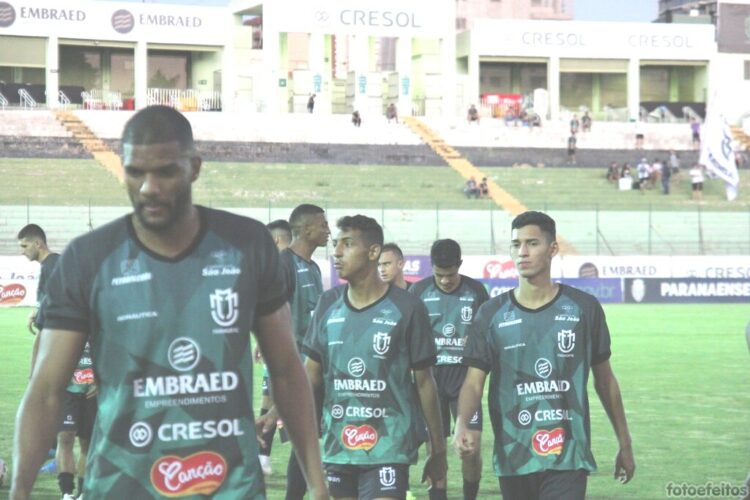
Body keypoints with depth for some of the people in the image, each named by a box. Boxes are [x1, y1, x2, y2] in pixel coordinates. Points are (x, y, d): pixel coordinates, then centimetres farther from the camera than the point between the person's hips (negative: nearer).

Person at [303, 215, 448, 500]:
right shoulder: (328, 304, 5)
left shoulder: (405, 308, -7)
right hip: (338, 445, 5)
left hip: (388, 447, -5)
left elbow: (423, 382, -1)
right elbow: (312, 373, 11)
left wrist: (438, 450, 2)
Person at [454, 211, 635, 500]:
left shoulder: (584, 309, 1)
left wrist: (625, 445, 14)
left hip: (567, 458, -2)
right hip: (513, 461, 2)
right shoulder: (492, 314, 3)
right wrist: (462, 425, -23)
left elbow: (604, 380, 10)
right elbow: (474, 381, -2)